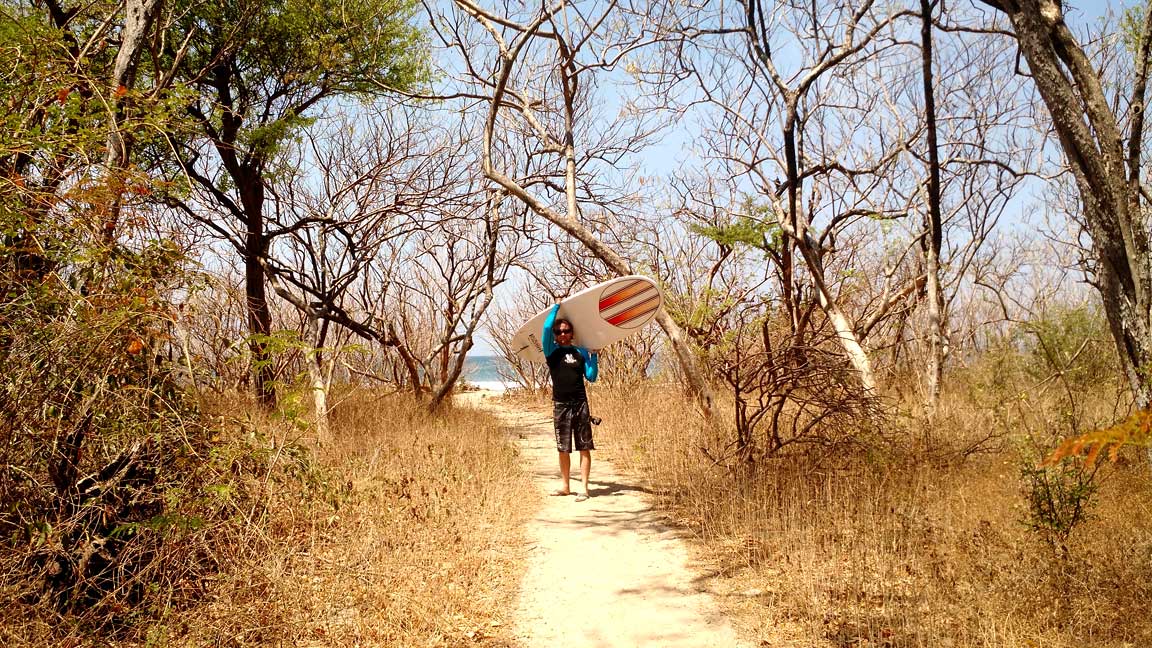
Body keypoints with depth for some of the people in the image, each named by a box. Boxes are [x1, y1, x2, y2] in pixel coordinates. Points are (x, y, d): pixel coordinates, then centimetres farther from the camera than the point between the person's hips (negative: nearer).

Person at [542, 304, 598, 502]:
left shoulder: (581, 352, 8)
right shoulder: (551, 351, 4)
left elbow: (591, 377, 7)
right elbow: (546, 327, -11)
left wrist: (594, 356, -4)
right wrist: (556, 308, 1)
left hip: (580, 404, 0)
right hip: (561, 405, 0)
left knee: (584, 447, -3)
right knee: (563, 448, 9)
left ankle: (584, 487, -1)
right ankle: (565, 486, 21)